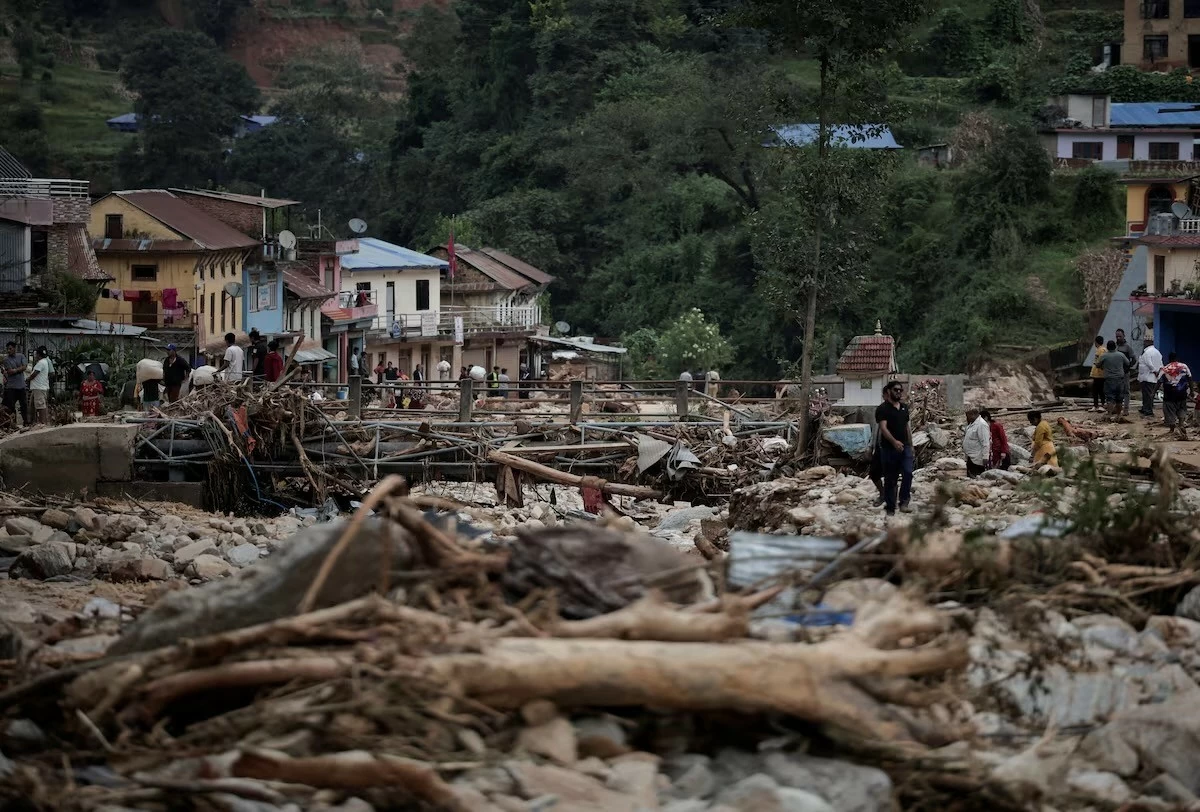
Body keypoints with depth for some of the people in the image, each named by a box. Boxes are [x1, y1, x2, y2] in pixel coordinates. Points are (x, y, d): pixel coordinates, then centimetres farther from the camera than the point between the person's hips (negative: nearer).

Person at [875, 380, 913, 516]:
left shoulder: (904, 408, 15)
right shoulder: (883, 408, -6)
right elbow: (883, 427, -18)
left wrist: (910, 445, 19)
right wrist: (894, 441, -32)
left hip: (905, 447, 5)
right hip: (889, 448, -5)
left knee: (908, 473, -15)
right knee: (890, 479, 2)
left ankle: (904, 503, -15)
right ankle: (890, 508, 9)